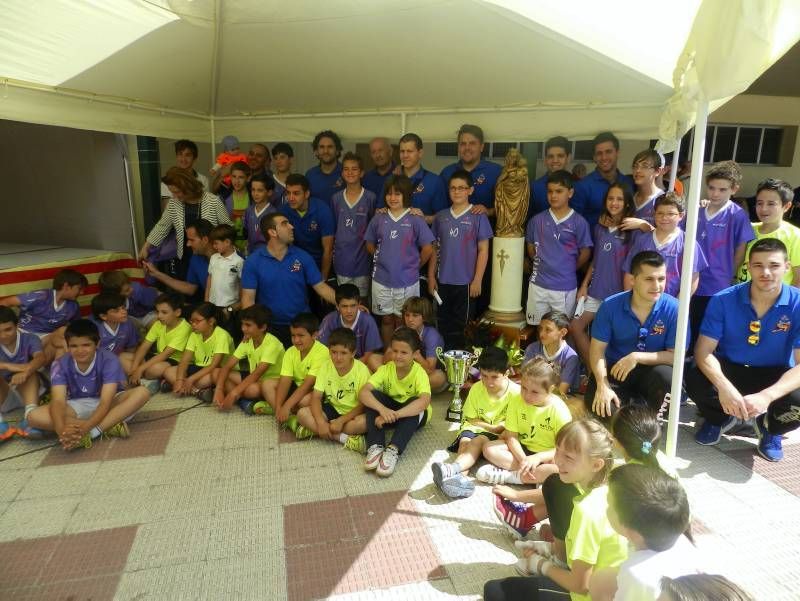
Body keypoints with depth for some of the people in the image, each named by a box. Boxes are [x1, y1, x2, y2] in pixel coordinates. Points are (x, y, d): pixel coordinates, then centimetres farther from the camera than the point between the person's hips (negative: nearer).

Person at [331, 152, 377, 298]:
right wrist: (333, 251, 9)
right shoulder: (336, 198, 4)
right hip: (342, 259, 3)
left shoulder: (370, 198, -5)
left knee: (361, 299, 9)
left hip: (362, 257, -2)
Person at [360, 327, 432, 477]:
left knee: (415, 404, -35)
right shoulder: (386, 369, -17)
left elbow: (424, 401, -43)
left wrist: (394, 415, -51)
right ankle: (375, 447, -32)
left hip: (413, 415, -2)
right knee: (373, 395, -25)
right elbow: (363, 392, -29)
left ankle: (393, 450, -42)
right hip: (389, 408, 3)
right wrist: (382, 409, -48)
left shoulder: (419, 373, -24)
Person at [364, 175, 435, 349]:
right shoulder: (379, 219, 2)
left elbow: (427, 249, -5)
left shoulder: (415, 220, -7)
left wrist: (414, 266, 3)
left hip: (407, 282, -2)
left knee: (402, 321, 10)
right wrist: (382, 259, 5)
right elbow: (369, 244, 12)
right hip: (381, 280, 3)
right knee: (386, 319, 15)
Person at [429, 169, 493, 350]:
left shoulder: (478, 217, -4)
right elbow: (435, 249, 11)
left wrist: (477, 280, -10)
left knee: (462, 327, 5)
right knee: (444, 325, 12)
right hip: (443, 281, 4)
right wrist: (431, 277, 6)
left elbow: (483, 250, -5)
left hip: (466, 282, -3)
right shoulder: (440, 217, 7)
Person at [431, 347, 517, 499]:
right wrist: (494, 427, -10)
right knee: (465, 442, -28)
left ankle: (452, 468, -54)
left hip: (498, 436, -3)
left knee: (479, 441, -32)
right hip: (475, 429, 3)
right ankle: (460, 476, -54)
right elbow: (470, 419, 3)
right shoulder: (476, 388, -2)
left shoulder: (516, 392, -12)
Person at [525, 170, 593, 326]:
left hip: (565, 287, -2)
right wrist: (541, 263, 6)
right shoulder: (537, 220, 0)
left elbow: (585, 253, -1)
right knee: (536, 327, 14)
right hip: (538, 285, 2)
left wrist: (569, 269, 8)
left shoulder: (579, 222, -7)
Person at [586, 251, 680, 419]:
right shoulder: (610, 306, -12)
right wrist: (603, 386, -22)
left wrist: (637, 357, -24)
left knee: (665, 374, -34)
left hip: (652, 371, 0)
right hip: (614, 369, 0)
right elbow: (597, 349, -8)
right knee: (597, 405, -27)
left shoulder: (674, 309, -14)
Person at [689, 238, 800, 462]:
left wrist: (766, 396, -38)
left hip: (774, 376, 0)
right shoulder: (723, 300, -14)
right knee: (695, 380, -31)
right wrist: (724, 386, -37)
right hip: (729, 370, 0)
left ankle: (770, 428, 9)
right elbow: (703, 351, -17)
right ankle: (720, 418, 9)